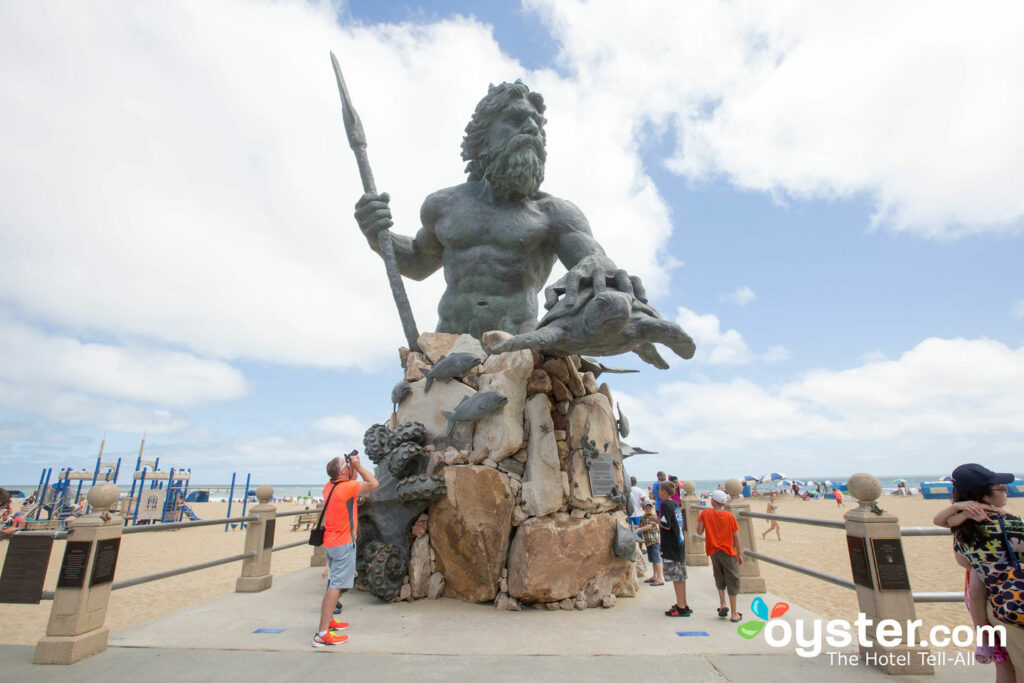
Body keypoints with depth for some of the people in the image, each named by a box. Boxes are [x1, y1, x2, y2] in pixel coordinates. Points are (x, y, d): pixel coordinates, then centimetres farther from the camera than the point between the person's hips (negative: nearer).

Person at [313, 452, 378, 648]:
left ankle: (328, 620, 33)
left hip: (330, 542, 10)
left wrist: (354, 468, 10)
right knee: (337, 585, -8)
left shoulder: (329, 487, 7)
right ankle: (322, 634, -7)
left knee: (334, 583, 22)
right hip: (343, 543, -10)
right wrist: (358, 465, -10)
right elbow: (373, 484, -16)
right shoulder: (346, 488, -20)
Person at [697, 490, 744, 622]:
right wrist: (739, 554, 8)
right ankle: (734, 614, 11)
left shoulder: (705, 513, -8)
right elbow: (736, 536, -3)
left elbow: (699, 532, -9)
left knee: (719, 579, 20)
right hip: (728, 552, -1)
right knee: (732, 581, 8)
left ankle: (722, 605, 8)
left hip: (713, 552, 1)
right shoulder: (729, 515, -7)